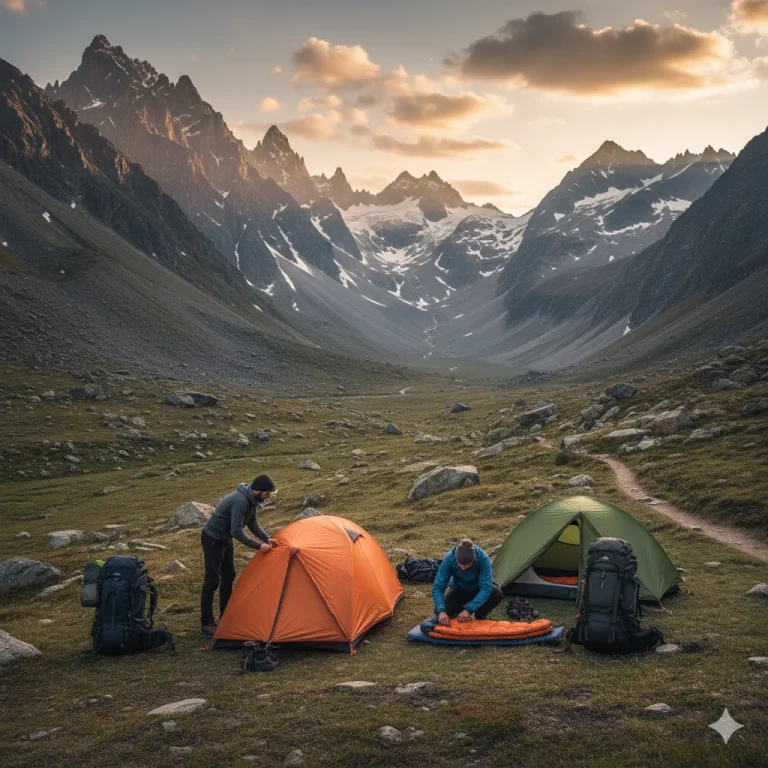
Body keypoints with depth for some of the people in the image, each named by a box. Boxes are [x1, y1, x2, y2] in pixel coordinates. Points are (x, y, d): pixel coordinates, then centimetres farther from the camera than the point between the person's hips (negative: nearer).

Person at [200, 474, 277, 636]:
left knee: (228, 577, 15)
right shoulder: (240, 501, -32)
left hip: (225, 539, 10)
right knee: (212, 580, -7)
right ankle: (206, 623, -1)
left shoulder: (251, 500, -2)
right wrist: (258, 546, -24)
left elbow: (253, 524, 10)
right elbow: (237, 532, -32)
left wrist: (267, 539, -3)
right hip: (212, 539, -10)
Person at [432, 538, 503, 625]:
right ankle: (459, 610, 8)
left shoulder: (483, 559, -34)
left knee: (496, 593, -32)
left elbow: (486, 588, -37)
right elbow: (438, 587, -31)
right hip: (459, 590, 0)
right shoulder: (450, 558, -32)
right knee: (439, 610, -27)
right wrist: (441, 611, -46)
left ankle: (480, 616, -2)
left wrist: (469, 610, -45)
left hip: (478, 590, 0)